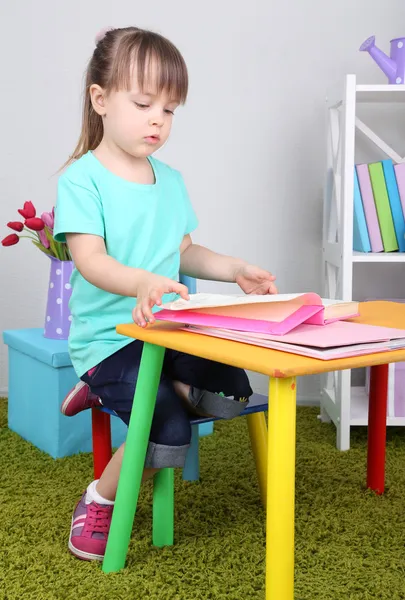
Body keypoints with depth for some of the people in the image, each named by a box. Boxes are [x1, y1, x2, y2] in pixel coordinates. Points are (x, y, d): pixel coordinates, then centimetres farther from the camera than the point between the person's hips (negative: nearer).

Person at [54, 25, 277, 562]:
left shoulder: (170, 180, 13)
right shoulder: (82, 178, -8)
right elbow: (89, 260, -19)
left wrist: (235, 270, 4)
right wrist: (141, 282, -39)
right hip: (107, 336, -7)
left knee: (233, 395, -9)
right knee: (172, 433, -21)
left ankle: (116, 390, 10)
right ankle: (98, 501, 10)